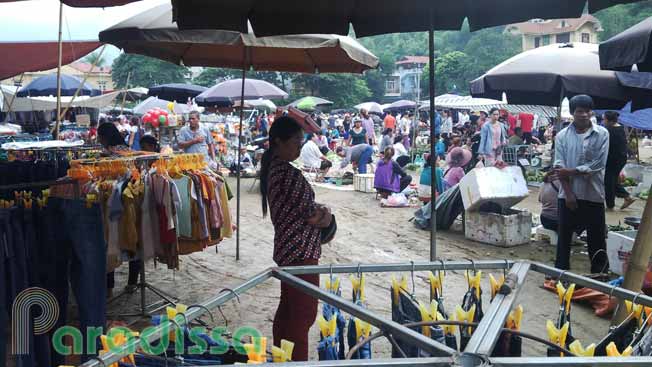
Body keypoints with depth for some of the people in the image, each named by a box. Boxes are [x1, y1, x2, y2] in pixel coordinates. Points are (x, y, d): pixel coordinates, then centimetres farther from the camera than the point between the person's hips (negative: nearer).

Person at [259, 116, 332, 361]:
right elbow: (313, 215, -18)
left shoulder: (272, 167, 9)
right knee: (304, 315, -2)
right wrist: (326, 215, 2)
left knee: (287, 309, 19)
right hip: (301, 252, -10)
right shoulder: (288, 173, -21)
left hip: (287, 249, 10)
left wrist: (318, 211, 3)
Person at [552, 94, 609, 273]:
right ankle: (561, 272, 20)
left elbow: (598, 164, -10)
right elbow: (559, 166, -4)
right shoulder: (562, 136, 2)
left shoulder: (602, 134, -2)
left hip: (593, 194, -1)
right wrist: (568, 193, -11)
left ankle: (600, 275, 16)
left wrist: (570, 172, -14)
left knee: (597, 238, 6)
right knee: (564, 236, 9)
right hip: (568, 195, 1)